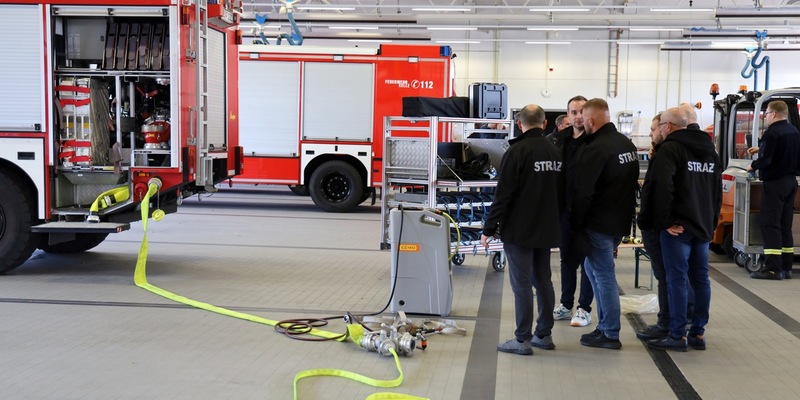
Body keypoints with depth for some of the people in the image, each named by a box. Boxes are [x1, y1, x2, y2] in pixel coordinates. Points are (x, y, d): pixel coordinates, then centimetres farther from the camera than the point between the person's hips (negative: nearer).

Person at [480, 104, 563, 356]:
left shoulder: (517, 151, -13)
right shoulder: (555, 152, 8)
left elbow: (503, 194, -17)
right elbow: (560, 193, 14)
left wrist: (490, 229, -11)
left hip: (519, 230, -7)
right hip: (546, 230, 7)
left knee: (522, 284, -3)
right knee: (543, 281, 14)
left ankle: (522, 340, 0)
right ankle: (544, 335, 21)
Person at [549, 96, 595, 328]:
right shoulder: (562, 138, 8)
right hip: (565, 208, 6)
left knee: (587, 259, 5)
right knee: (567, 258, 15)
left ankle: (584, 309, 16)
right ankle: (566, 305, 27)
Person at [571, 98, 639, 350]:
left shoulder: (596, 149, -20)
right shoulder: (627, 144, 10)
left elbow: (583, 192, -22)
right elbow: (632, 183, 17)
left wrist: (577, 222, -9)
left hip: (599, 224, -9)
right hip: (620, 220, 9)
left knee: (604, 276, -1)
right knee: (593, 268, 20)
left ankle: (610, 335, 7)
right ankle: (604, 324, 25)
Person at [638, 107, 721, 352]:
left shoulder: (670, 148, -9)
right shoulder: (709, 150, 16)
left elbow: (661, 187, -21)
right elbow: (718, 190, 20)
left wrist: (664, 221, -15)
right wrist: (711, 221, 21)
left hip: (677, 227, -7)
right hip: (703, 226, 8)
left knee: (677, 279, -4)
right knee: (700, 278, 10)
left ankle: (678, 336, -1)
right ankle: (698, 333, 15)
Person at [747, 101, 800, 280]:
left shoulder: (772, 132, -16)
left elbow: (765, 159, -22)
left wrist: (753, 166, -3)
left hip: (774, 182, -8)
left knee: (769, 224, -7)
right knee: (785, 225, 11)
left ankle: (773, 268, -11)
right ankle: (786, 267, 13)